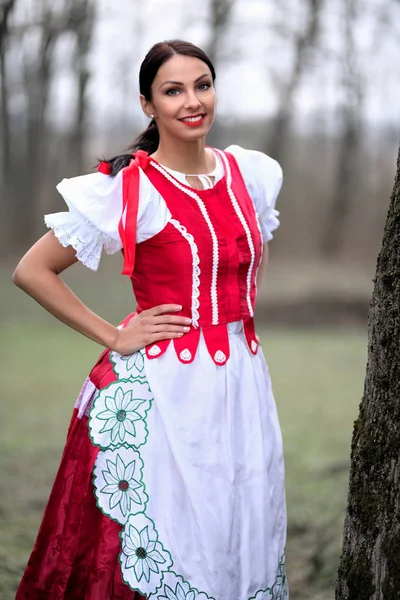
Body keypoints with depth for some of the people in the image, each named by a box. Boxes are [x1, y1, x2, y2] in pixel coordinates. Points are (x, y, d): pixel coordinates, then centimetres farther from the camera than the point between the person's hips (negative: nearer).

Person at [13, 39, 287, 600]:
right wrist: (113, 337, -9)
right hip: (162, 388, -5)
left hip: (241, 382, 5)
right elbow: (32, 271, -8)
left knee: (241, 539, 13)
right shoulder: (126, 188, -10)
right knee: (156, 547, 1)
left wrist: (242, 310, 11)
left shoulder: (249, 173, 6)